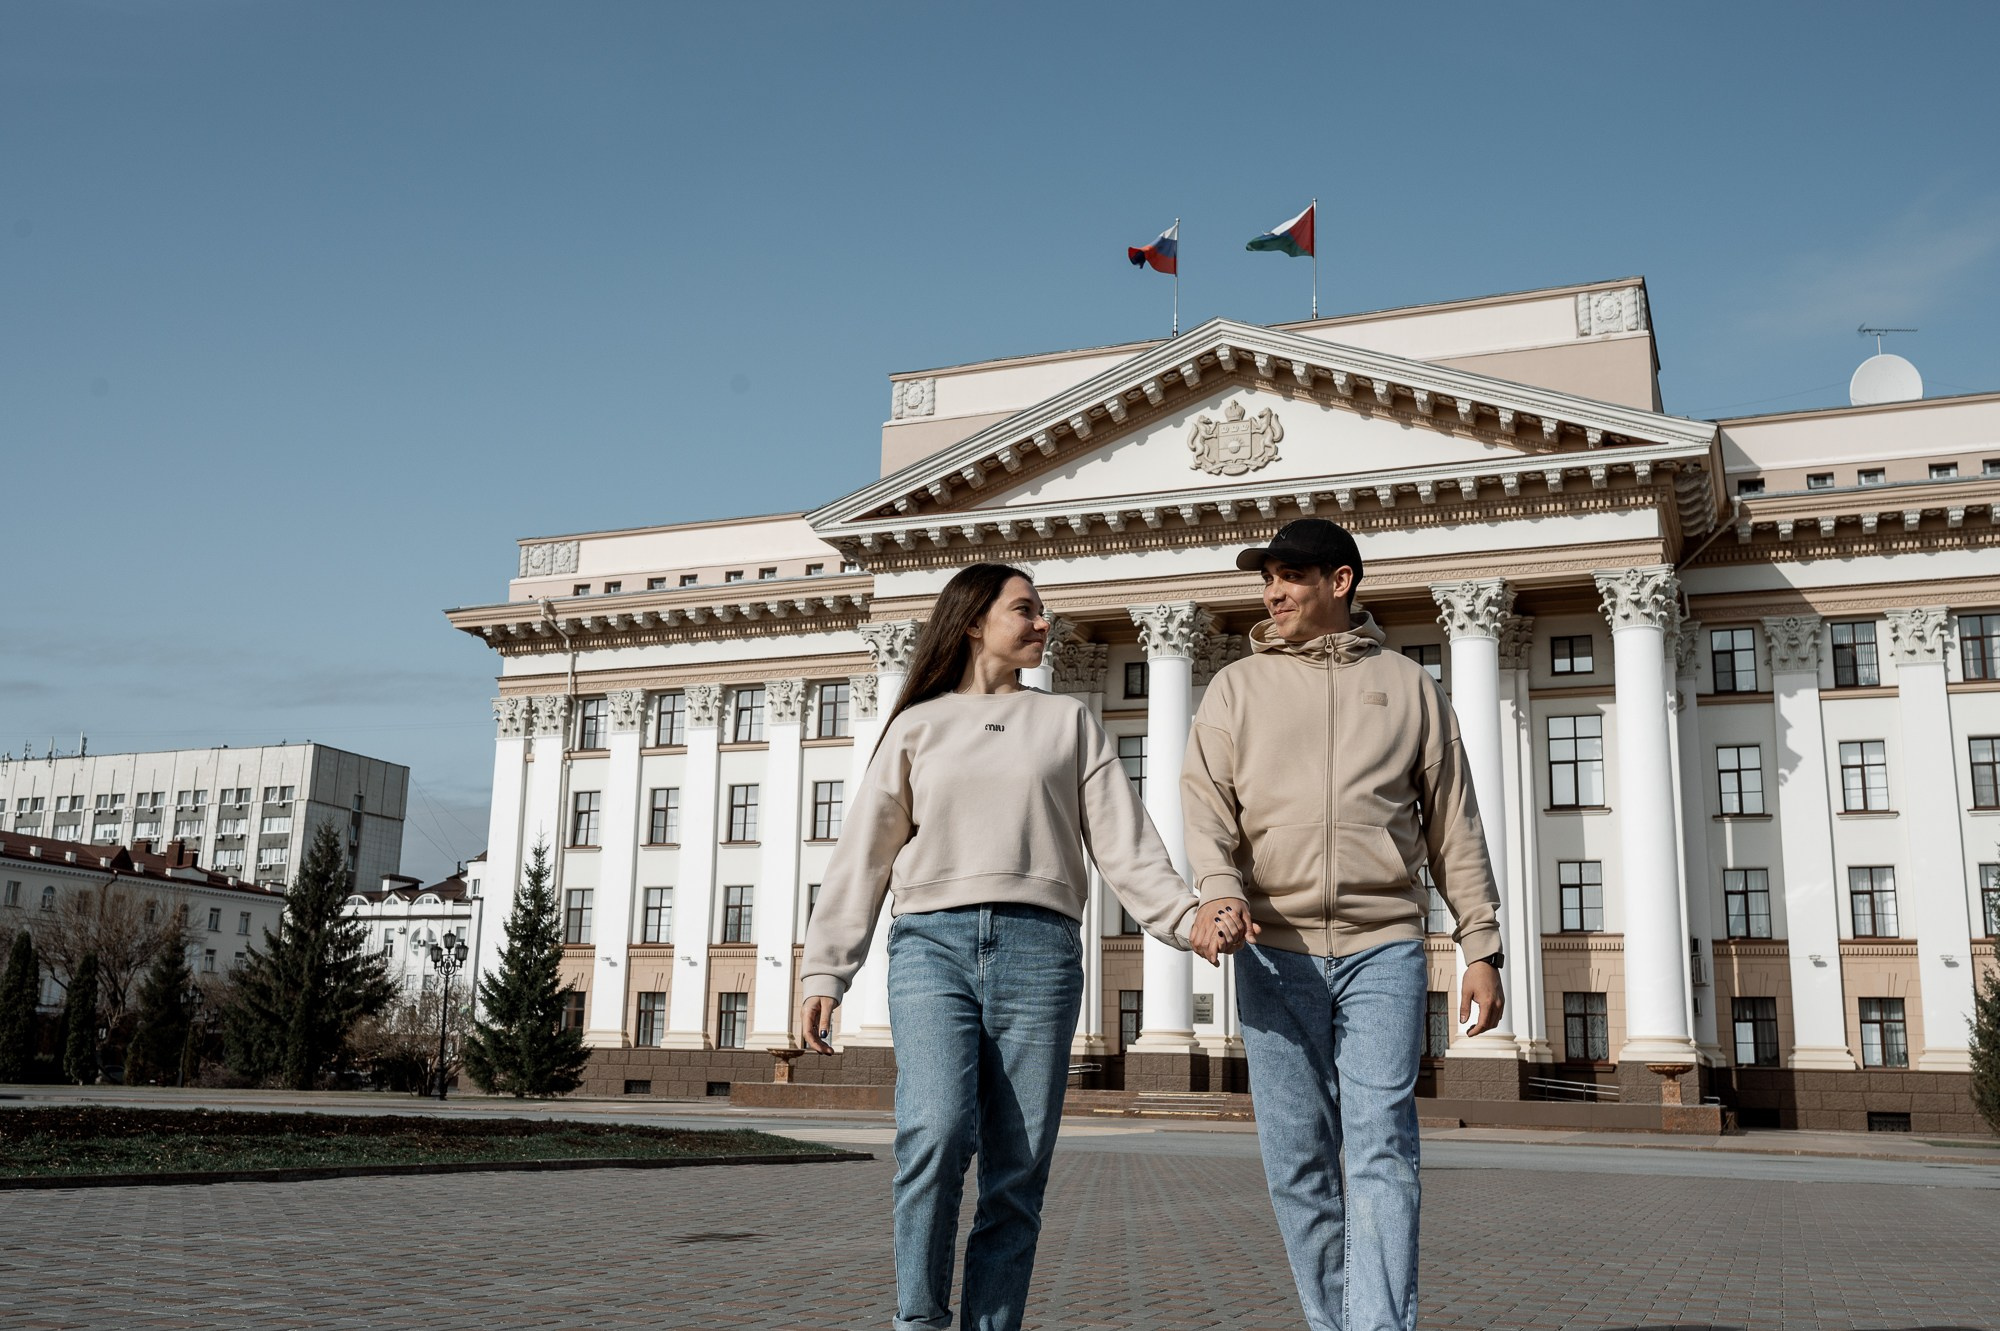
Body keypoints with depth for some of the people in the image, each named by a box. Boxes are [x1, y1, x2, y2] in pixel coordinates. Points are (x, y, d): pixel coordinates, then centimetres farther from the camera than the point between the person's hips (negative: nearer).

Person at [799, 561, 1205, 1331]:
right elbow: (863, 855, 12)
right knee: (936, 1131, -20)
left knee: (1018, 1167, -4)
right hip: (932, 943, -1)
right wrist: (824, 972, 4)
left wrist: (1187, 920, -8)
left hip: (1037, 948, 1)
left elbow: (1124, 844, 8)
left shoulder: (1069, 723, 18)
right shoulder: (917, 726, 17)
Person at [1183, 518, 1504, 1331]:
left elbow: (1453, 826, 11)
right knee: (1297, 1161, 5)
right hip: (1274, 952, 1)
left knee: (1381, 1149, -9)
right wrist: (1219, 890, -21)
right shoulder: (1238, 688, 12)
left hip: (1383, 949, -1)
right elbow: (1206, 800, -1)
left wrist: (1481, 948, 6)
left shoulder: (1407, 686, 12)